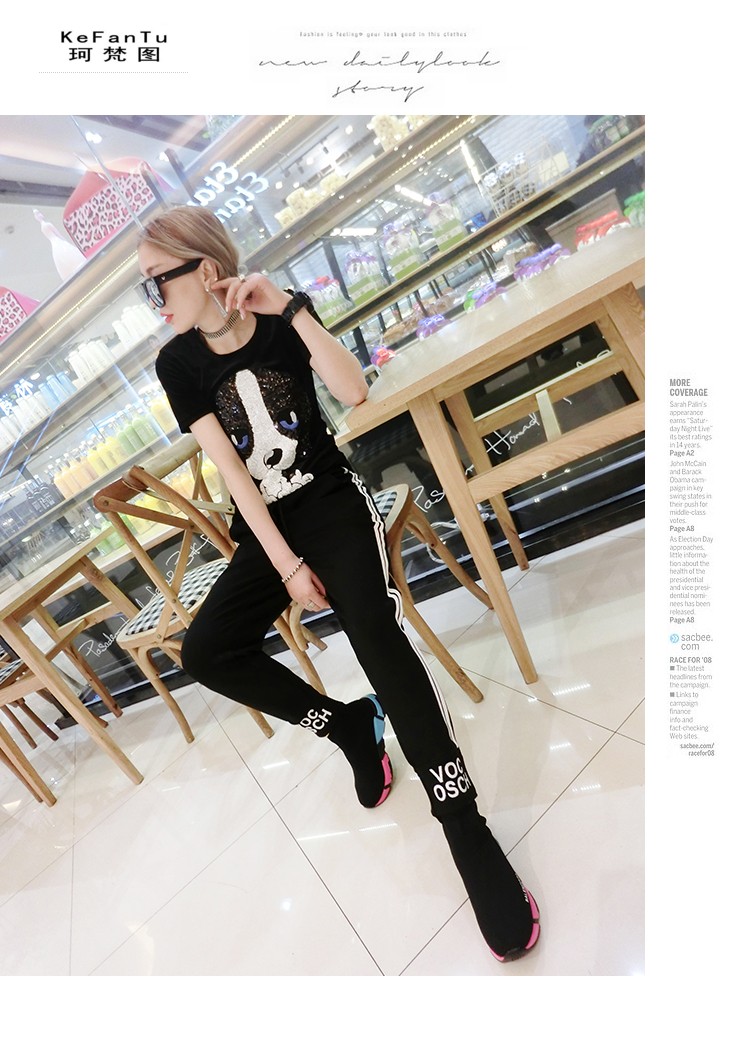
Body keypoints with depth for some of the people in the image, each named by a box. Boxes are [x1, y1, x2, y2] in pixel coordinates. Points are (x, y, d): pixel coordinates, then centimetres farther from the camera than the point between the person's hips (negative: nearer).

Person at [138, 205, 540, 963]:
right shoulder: (177, 363, 1)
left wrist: (292, 309, -21)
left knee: (374, 629, -28)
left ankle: (465, 828, -18)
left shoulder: (279, 321, -2)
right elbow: (229, 468, -8)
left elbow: (354, 392, -17)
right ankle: (349, 723, 3)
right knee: (205, 653, -15)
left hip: (331, 503, -3)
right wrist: (287, 564, -13)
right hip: (265, 528, 4)